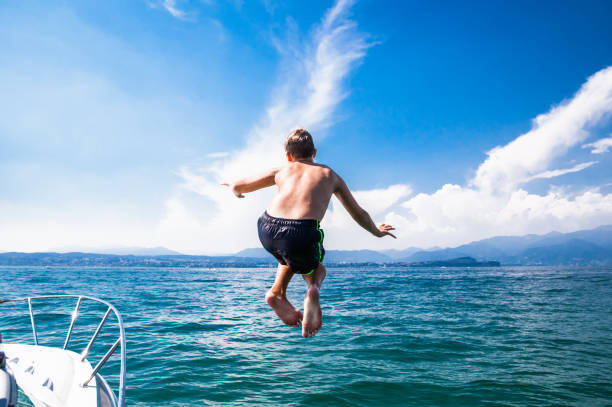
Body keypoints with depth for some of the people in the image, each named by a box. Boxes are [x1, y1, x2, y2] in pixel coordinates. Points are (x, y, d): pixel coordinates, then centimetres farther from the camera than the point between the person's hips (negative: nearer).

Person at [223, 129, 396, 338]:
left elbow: (237, 187, 33)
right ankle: (313, 289, -4)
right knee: (317, 268, 29)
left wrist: (236, 189, 58)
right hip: (302, 233, -2)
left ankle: (278, 291, 14)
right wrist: (376, 231, 54)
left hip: (267, 231, 3)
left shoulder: (281, 171, 26)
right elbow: (358, 213, 36)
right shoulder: (330, 175, 26)